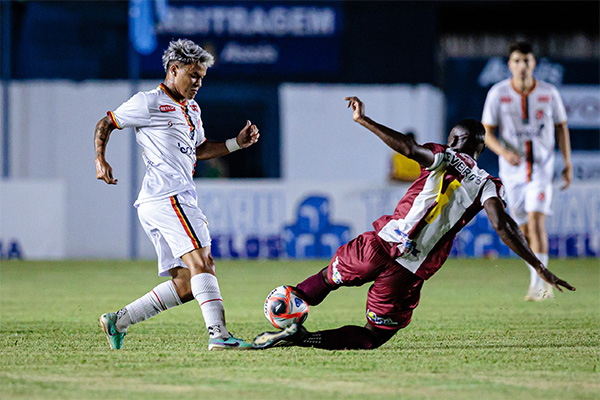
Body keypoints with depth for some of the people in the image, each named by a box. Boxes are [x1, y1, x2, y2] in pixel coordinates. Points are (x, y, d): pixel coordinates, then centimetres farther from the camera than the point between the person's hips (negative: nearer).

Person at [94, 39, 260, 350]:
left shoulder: (191, 109, 27)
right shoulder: (149, 103, 0)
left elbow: (199, 150, 36)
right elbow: (105, 123, 6)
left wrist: (236, 143, 23)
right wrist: (100, 160, -8)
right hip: (168, 196, -10)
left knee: (185, 284, 5)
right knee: (201, 263, -21)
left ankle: (118, 322, 10)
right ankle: (219, 335, -31)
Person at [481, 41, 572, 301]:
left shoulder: (548, 93, -4)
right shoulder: (497, 93, -5)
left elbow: (561, 128, 9)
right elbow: (487, 132, -2)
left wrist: (568, 164, 5)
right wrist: (503, 152, -20)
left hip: (542, 165, -2)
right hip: (512, 168, 2)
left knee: (536, 219, -18)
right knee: (523, 229, 8)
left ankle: (539, 283, -18)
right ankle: (542, 284, 25)